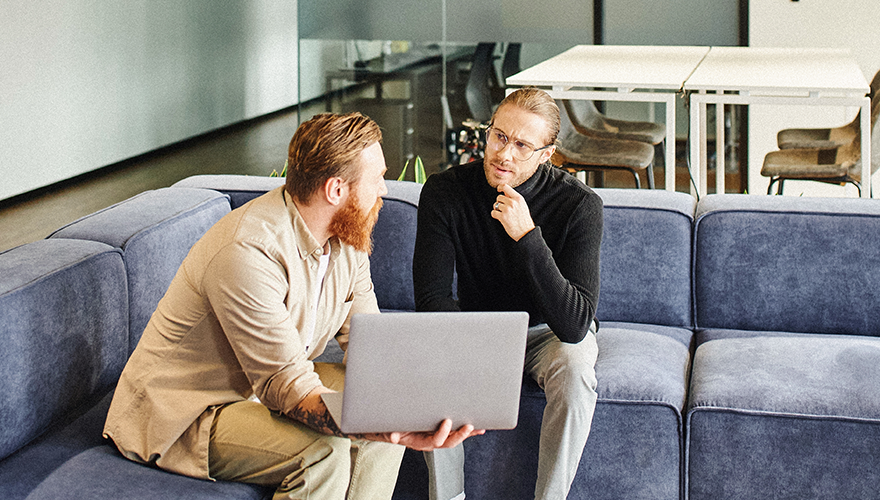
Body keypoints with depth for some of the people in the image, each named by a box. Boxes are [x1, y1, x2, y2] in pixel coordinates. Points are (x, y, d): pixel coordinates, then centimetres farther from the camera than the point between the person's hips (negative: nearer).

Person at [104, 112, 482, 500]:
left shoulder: (346, 237, -3)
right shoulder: (248, 253, -32)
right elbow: (285, 386, -34)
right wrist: (387, 431, -47)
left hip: (263, 387, 9)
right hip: (185, 417, -9)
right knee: (323, 450, -29)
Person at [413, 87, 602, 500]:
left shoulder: (579, 205, -25)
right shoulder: (444, 192, -19)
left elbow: (573, 325, -33)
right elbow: (432, 299, -19)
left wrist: (528, 236, -41)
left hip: (550, 330, -1)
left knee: (574, 369, -34)